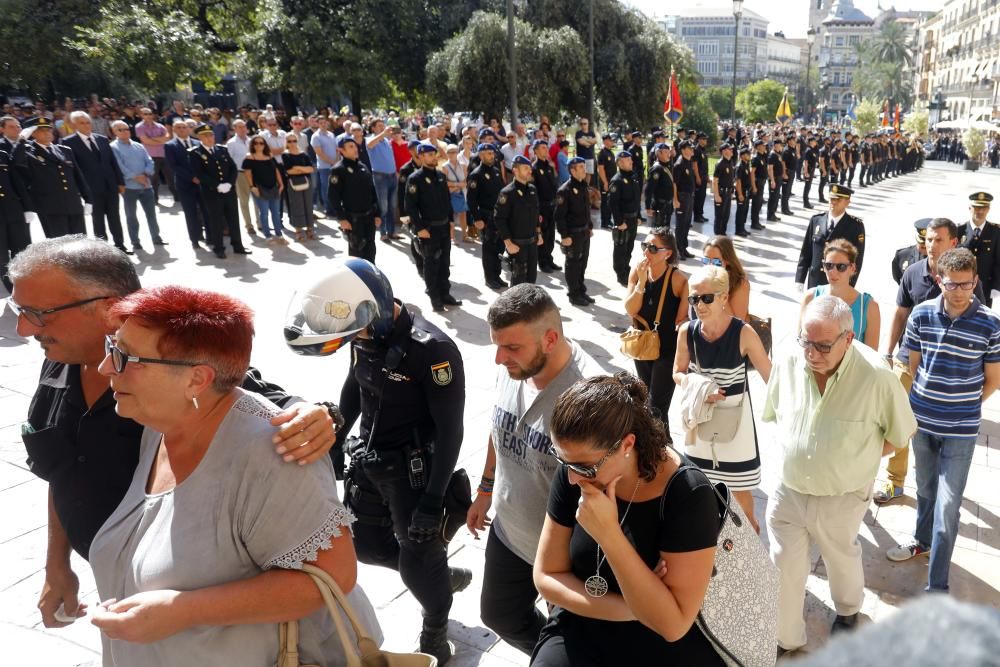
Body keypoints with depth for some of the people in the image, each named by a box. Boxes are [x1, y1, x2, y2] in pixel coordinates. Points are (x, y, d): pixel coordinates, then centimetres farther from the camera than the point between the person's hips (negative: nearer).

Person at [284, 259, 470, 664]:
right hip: (368, 462, 8)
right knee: (366, 544, 18)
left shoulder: (432, 350, -27)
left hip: (413, 471, -7)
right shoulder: (364, 335, -5)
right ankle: (442, 575, 41)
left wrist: (432, 502, -22)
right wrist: (331, 447, 20)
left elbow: (450, 431, -23)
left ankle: (435, 632, 37)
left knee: (417, 562, 6)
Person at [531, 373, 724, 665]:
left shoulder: (688, 494, -21)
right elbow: (547, 576, -4)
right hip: (579, 633, 1)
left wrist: (608, 533, -30)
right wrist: (631, 608, -15)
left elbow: (674, 624, -22)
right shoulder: (573, 474, -11)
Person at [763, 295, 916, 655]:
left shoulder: (877, 377, -24)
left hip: (841, 498, -2)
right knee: (782, 568, 12)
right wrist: (793, 448, 1)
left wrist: (855, 460, -5)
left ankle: (848, 609, 59)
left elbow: (899, 433, -6)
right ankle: (785, 638, 37)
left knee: (841, 559, 26)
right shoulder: (787, 363, -15)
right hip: (787, 490, 2)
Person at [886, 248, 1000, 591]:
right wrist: (922, 401, 6)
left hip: (961, 430, -3)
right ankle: (922, 539, 49)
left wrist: (965, 407, 2)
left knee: (948, 504, -2)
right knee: (925, 488, 23)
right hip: (922, 421, 3)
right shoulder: (921, 314, -7)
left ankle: (937, 587, 8)